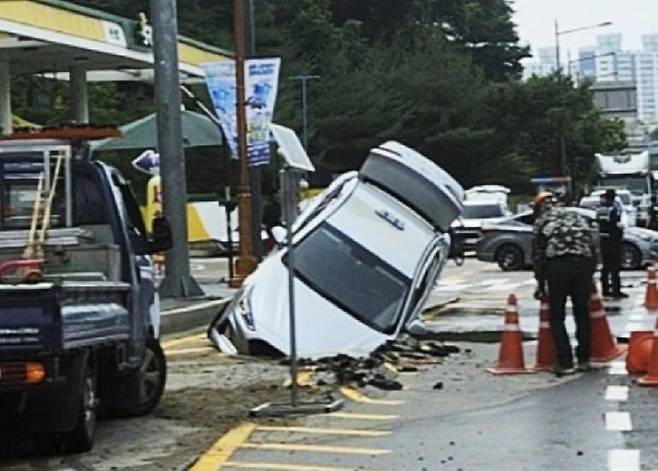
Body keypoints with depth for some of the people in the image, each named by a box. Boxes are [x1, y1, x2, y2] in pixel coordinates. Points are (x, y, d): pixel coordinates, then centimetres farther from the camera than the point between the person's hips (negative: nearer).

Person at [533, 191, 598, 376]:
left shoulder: (542, 222, 15)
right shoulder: (575, 215, 23)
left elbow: (538, 254, 11)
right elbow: (592, 245, 16)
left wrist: (540, 283, 17)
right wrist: (590, 272, 21)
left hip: (557, 265, -3)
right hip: (583, 264, 3)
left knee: (557, 317, 5)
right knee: (582, 314, 15)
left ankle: (565, 363, -1)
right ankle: (584, 360, 19)